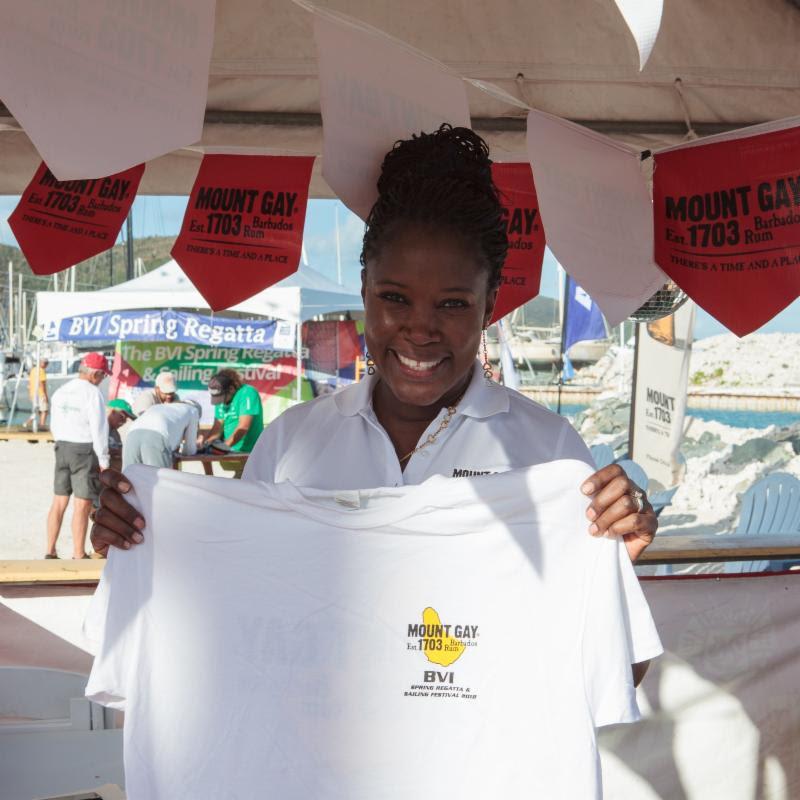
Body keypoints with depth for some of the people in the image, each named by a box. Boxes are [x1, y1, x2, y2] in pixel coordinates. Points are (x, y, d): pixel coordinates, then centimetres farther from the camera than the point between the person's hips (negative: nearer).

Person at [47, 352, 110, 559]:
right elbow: (99, 429, -17)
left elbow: (54, 425, 14)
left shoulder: (60, 392, 8)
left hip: (62, 449, 7)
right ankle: (78, 556, 1)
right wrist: (104, 460, -11)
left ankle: (50, 552, 14)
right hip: (86, 452, -7)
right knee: (82, 505, -2)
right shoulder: (93, 393, -15)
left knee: (59, 502, 12)